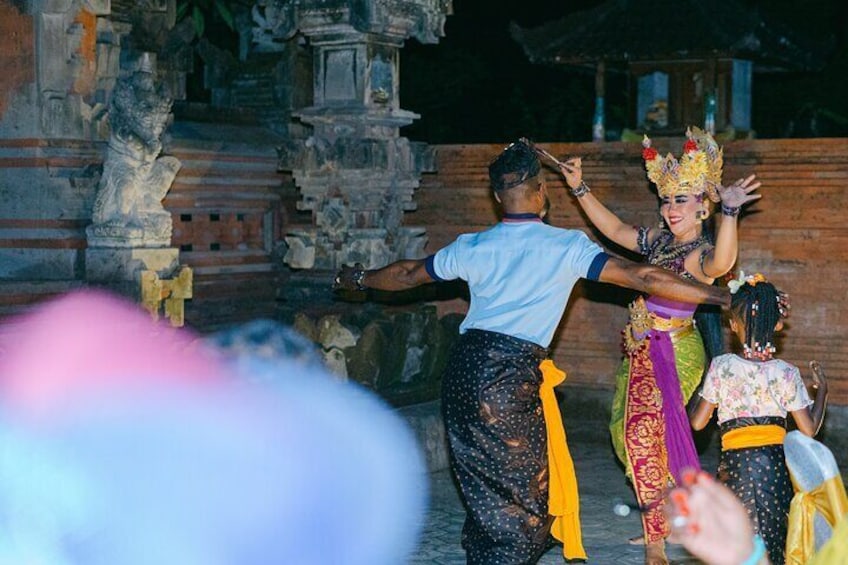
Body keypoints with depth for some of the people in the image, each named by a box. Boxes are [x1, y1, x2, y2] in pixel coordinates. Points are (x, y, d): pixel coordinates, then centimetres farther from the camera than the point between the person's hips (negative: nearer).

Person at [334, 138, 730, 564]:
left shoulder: (472, 247, 11)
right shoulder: (566, 247, -3)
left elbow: (408, 274, 23)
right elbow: (639, 277, -8)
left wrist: (357, 279, 43)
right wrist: (723, 297, -5)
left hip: (463, 366, 5)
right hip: (512, 376, -5)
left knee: (484, 485, 18)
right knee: (523, 493, 5)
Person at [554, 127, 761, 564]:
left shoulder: (701, 253, -18)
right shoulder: (660, 240, 6)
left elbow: (721, 262, -43)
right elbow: (615, 230, 20)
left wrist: (729, 211, -59)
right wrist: (579, 188, 18)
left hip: (671, 352, -9)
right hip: (642, 349, 9)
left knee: (645, 432, -14)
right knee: (632, 430, 17)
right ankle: (657, 523, 34)